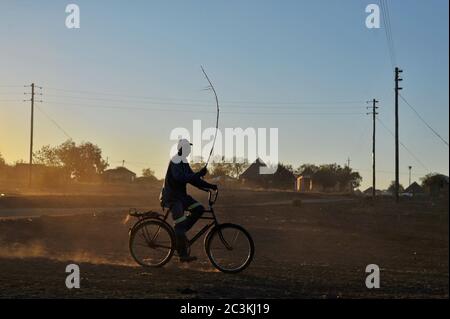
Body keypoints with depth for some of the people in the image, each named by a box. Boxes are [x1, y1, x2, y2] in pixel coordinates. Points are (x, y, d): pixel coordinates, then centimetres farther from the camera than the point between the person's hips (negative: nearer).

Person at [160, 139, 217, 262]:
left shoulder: (184, 162, 14)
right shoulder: (175, 161, -15)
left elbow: (192, 179, 14)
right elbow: (180, 177, -30)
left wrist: (210, 186, 4)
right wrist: (198, 174, -33)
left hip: (181, 195, 9)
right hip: (171, 197, -9)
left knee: (199, 209, -5)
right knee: (180, 223, -14)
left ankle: (180, 232, 5)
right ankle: (183, 255, -10)